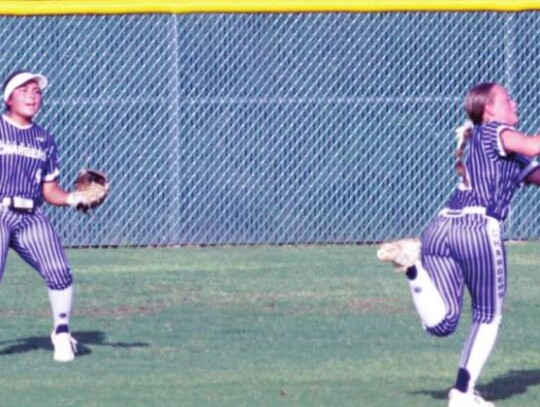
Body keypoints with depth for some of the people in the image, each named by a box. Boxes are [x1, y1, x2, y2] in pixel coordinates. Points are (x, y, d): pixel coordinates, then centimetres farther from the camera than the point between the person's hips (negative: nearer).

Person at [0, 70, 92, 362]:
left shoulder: (44, 141, 17)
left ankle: (61, 333, 6)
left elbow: (50, 191, 17)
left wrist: (74, 198, -1)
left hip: (31, 217, 4)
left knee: (59, 271, -13)